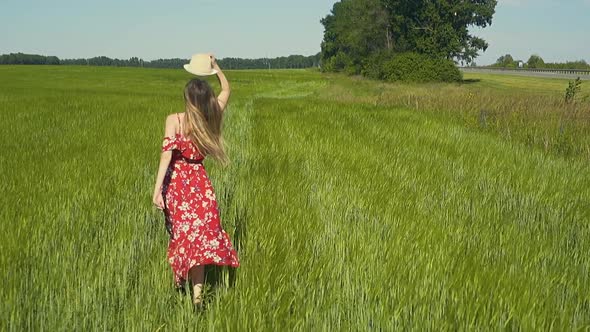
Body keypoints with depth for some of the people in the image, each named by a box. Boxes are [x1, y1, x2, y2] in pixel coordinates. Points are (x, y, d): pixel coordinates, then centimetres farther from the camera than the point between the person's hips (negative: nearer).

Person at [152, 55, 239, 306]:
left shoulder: (174, 120, -11)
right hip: (200, 183, 1)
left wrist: (157, 189, -22)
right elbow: (226, 90, 16)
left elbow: (167, 154, -20)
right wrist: (216, 68, 21)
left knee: (180, 233, 19)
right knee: (201, 233, 4)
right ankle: (197, 292, -2)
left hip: (176, 182, -1)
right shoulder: (212, 118, -3)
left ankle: (179, 279, 35)